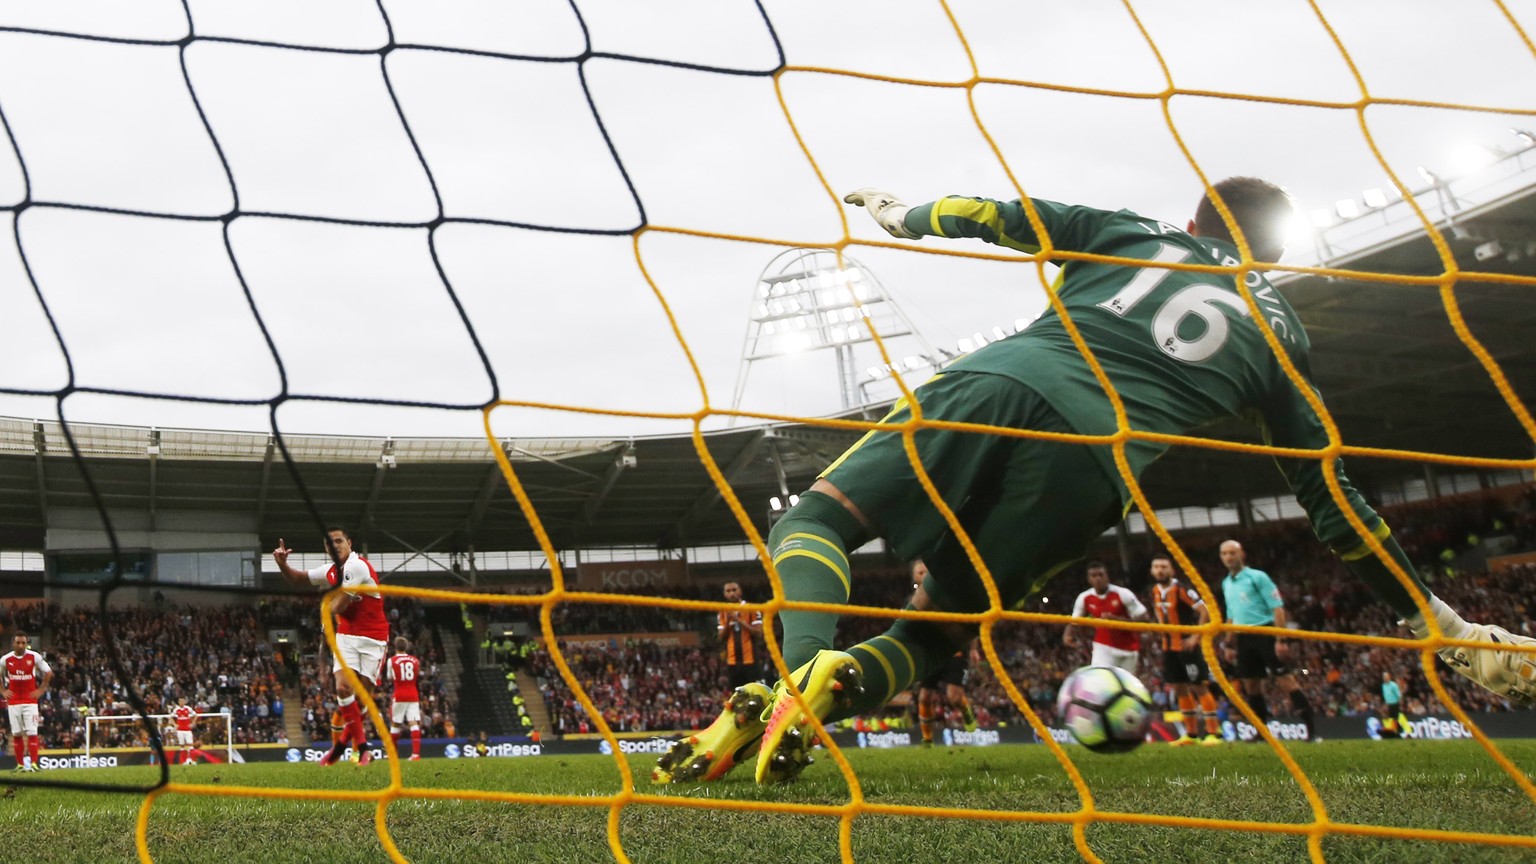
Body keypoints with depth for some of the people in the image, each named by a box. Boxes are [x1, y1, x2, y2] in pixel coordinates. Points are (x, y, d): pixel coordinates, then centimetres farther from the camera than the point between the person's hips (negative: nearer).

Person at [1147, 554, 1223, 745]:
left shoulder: (1181, 590, -16)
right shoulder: (1155, 591, 6)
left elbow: (1204, 612, -18)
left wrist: (1195, 637, -20)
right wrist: (1164, 633, 12)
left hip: (1187, 646, -7)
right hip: (1169, 647, 7)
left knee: (1198, 687, -7)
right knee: (1179, 688, 10)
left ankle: (1213, 732, -4)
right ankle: (1190, 734, 17)